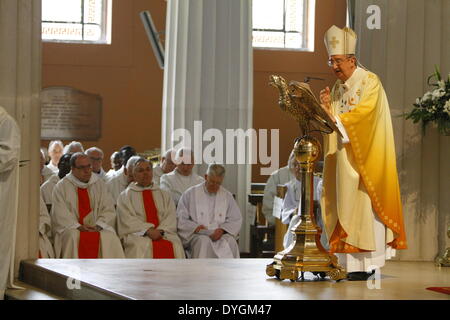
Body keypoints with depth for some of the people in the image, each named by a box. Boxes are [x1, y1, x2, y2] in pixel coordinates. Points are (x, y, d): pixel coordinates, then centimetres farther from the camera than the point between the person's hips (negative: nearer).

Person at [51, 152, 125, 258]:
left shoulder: (99, 184, 14)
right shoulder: (62, 187, 6)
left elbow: (109, 210, 8)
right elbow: (60, 214, -3)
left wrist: (99, 225, -11)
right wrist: (78, 227, -17)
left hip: (97, 229, 2)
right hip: (71, 228, -2)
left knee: (109, 237, -29)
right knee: (73, 237, -35)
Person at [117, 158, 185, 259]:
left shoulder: (164, 195, 23)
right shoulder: (125, 196, 15)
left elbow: (170, 217, 9)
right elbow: (127, 220, 0)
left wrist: (160, 230, -12)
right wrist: (148, 230, -16)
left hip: (163, 234, 2)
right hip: (137, 233, -2)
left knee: (175, 246, -30)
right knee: (142, 246, -36)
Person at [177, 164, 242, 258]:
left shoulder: (227, 196, 14)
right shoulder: (190, 194, 7)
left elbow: (236, 220, 10)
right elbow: (180, 219, 4)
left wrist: (222, 229, -9)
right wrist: (195, 227, -15)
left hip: (219, 235, 2)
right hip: (196, 235, -2)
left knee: (230, 241, -32)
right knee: (204, 241, -37)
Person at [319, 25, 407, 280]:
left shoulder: (370, 82, -7)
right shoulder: (338, 87, 15)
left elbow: (363, 112, -20)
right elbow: (335, 120, 13)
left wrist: (335, 119, -27)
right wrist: (327, 107, -5)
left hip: (365, 156, -7)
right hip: (345, 158, 7)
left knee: (363, 204, -10)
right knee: (346, 206, 3)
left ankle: (367, 262, -9)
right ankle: (352, 261, 4)